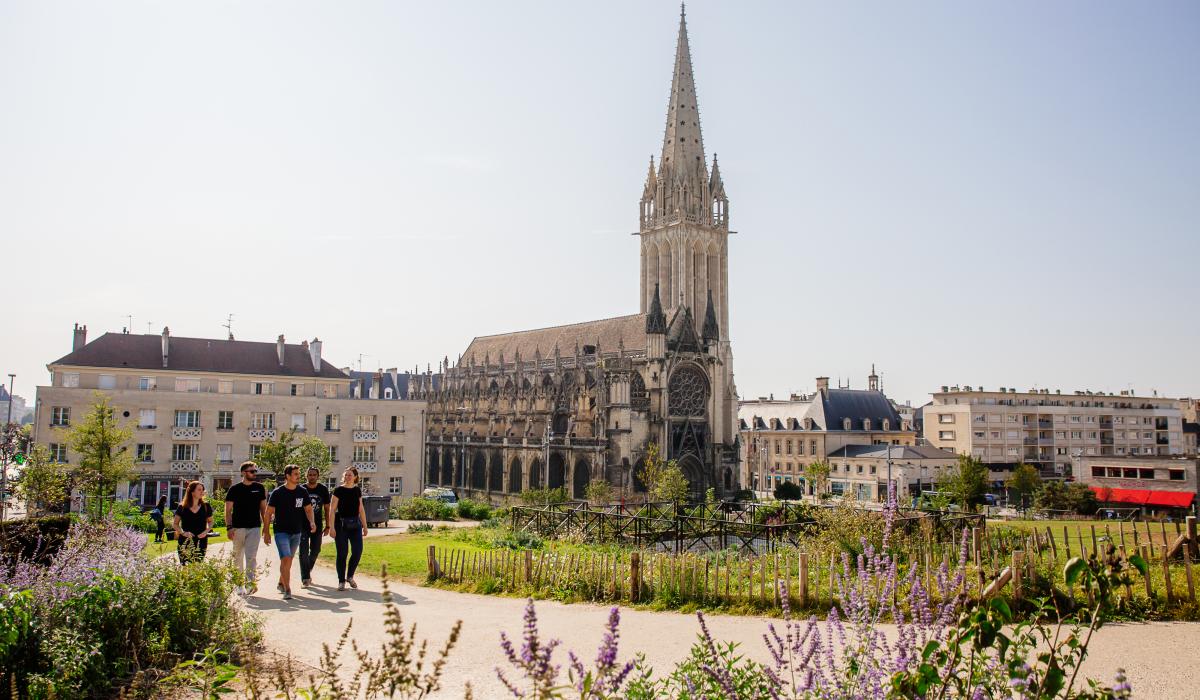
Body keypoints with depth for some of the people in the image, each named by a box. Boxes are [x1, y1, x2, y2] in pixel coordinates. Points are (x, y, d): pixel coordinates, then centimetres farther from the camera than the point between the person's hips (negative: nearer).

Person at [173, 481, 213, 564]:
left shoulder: (206, 507, 7)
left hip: (201, 541, 1)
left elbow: (210, 522, 18)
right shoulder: (182, 507, 3)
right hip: (185, 542, -1)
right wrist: (183, 532, -8)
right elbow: (176, 524, 9)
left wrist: (206, 531, -1)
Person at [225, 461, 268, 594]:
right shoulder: (234, 489, 0)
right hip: (238, 528, 0)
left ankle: (251, 583, -15)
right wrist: (229, 527, -11)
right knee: (238, 557, 11)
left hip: (254, 528, 0)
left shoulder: (260, 488, 7)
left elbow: (263, 508, 12)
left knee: (251, 557, -10)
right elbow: (228, 510, 0)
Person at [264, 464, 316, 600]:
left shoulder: (302, 491, 2)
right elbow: (269, 512, -4)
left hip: (296, 532, 5)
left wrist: (312, 522, -8)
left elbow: (308, 509, 11)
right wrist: (266, 532, -6)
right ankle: (287, 590, -14)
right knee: (285, 559, -16)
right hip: (281, 532, -5)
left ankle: (281, 584, 35)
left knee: (289, 560, 16)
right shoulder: (277, 492, -9)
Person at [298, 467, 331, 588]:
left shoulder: (323, 489, 2)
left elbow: (327, 508, 8)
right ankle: (305, 578, -4)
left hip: (318, 525, 3)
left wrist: (327, 526, 6)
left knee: (315, 551, 9)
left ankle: (307, 572, 30)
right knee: (304, 551, -8)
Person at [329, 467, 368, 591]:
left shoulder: (357, 490, 9)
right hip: (341, 524, -4)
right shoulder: (339, 490, -4)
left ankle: (350, 576, 20)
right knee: (342, 553, 0)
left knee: (357, 551, -2)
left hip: (355, 524, 4)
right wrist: (331, 527, -13)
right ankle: (341, 581, 10)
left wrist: (365, 526, 13)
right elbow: (332, 509, -7)